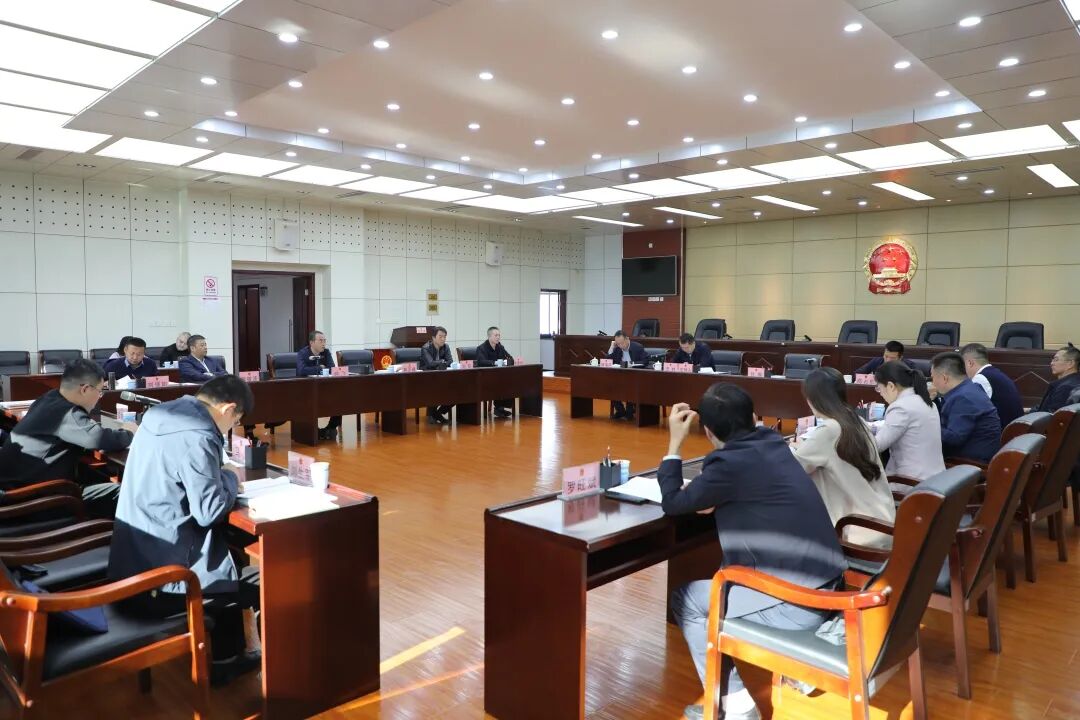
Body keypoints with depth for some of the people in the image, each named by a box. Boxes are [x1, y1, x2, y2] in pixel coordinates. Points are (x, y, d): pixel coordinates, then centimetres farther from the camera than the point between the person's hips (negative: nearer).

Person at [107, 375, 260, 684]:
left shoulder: (163, 416, 4)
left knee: (231, 552, 23)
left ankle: (225, 655, 30)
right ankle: (223, 657, 24)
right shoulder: (196, 437, -23)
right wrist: (230, 479, -4)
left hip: (133, 564, 9)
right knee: (263, 580, 6)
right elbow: (210, 512, -21)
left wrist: (219, 479, 7)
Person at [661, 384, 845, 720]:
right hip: (827, 586, 9)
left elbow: (673, 503, -4)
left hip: (798, 605, -8)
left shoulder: (731, 463, -18)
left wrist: (675, 444, 2)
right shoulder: (771, 443, 6)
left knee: (684, 598, 5)